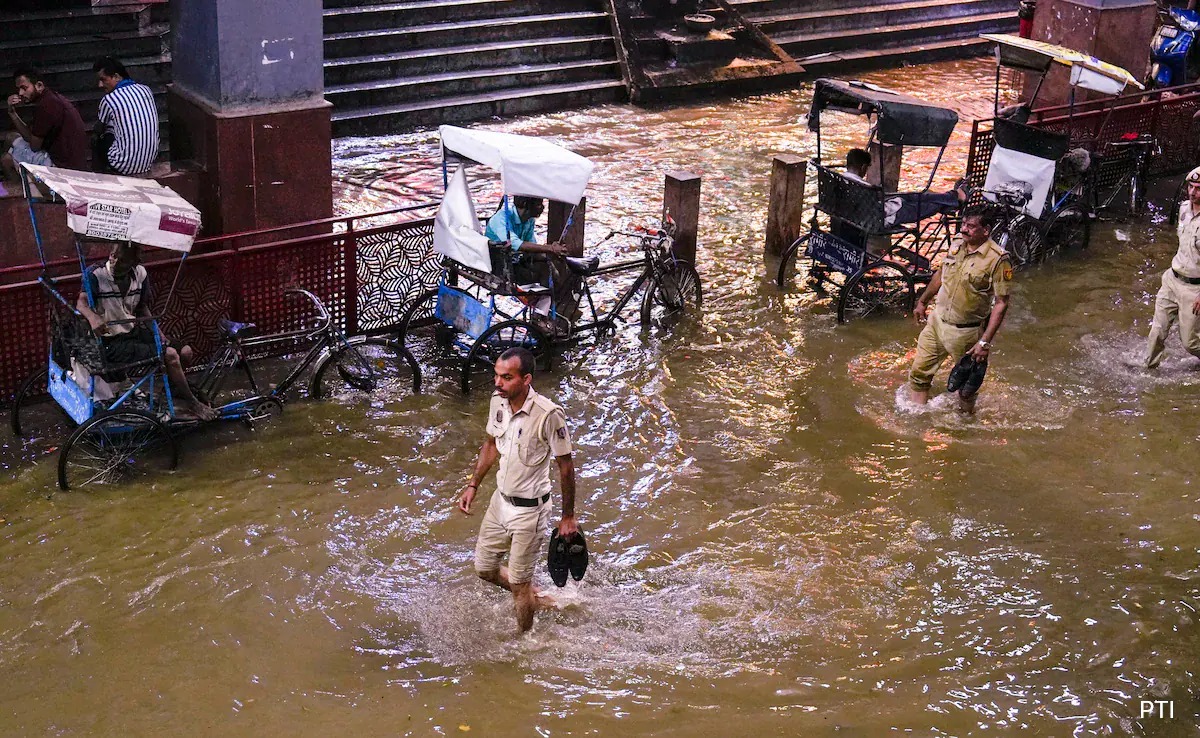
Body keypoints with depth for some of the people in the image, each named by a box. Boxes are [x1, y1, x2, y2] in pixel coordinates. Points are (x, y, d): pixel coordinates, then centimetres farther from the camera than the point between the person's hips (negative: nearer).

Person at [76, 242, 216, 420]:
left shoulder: (140, 274, 1)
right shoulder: (96, 274, -17)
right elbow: (81, 303, -29)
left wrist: (157, 332, 0)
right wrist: (93, 317, -51)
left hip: (134, 331, 7)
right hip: (113, 343, -7)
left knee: (185, 351, -1)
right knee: (170, 355, -19)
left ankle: (173, 394, 21)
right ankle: (192, 404, 1)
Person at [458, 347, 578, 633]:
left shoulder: (548, 415, -27)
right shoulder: (498, 401, -7)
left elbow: (565, 467, -17)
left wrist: (568, 517, -9)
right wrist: (473, 485, 10)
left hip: (529, 510, -7)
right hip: (501, 499, 7)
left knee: (518, 582, 6)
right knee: (484, 569, 19)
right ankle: (535, 597, 45)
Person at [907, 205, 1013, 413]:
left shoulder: (998, 259, -21)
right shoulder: (957, 244, -1)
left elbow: (1001, 303, -20)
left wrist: (986, 342, -23)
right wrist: (922, 302, 24)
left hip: (967, 332, -6)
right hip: (937, 321, 6)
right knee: (919, 373, 11)